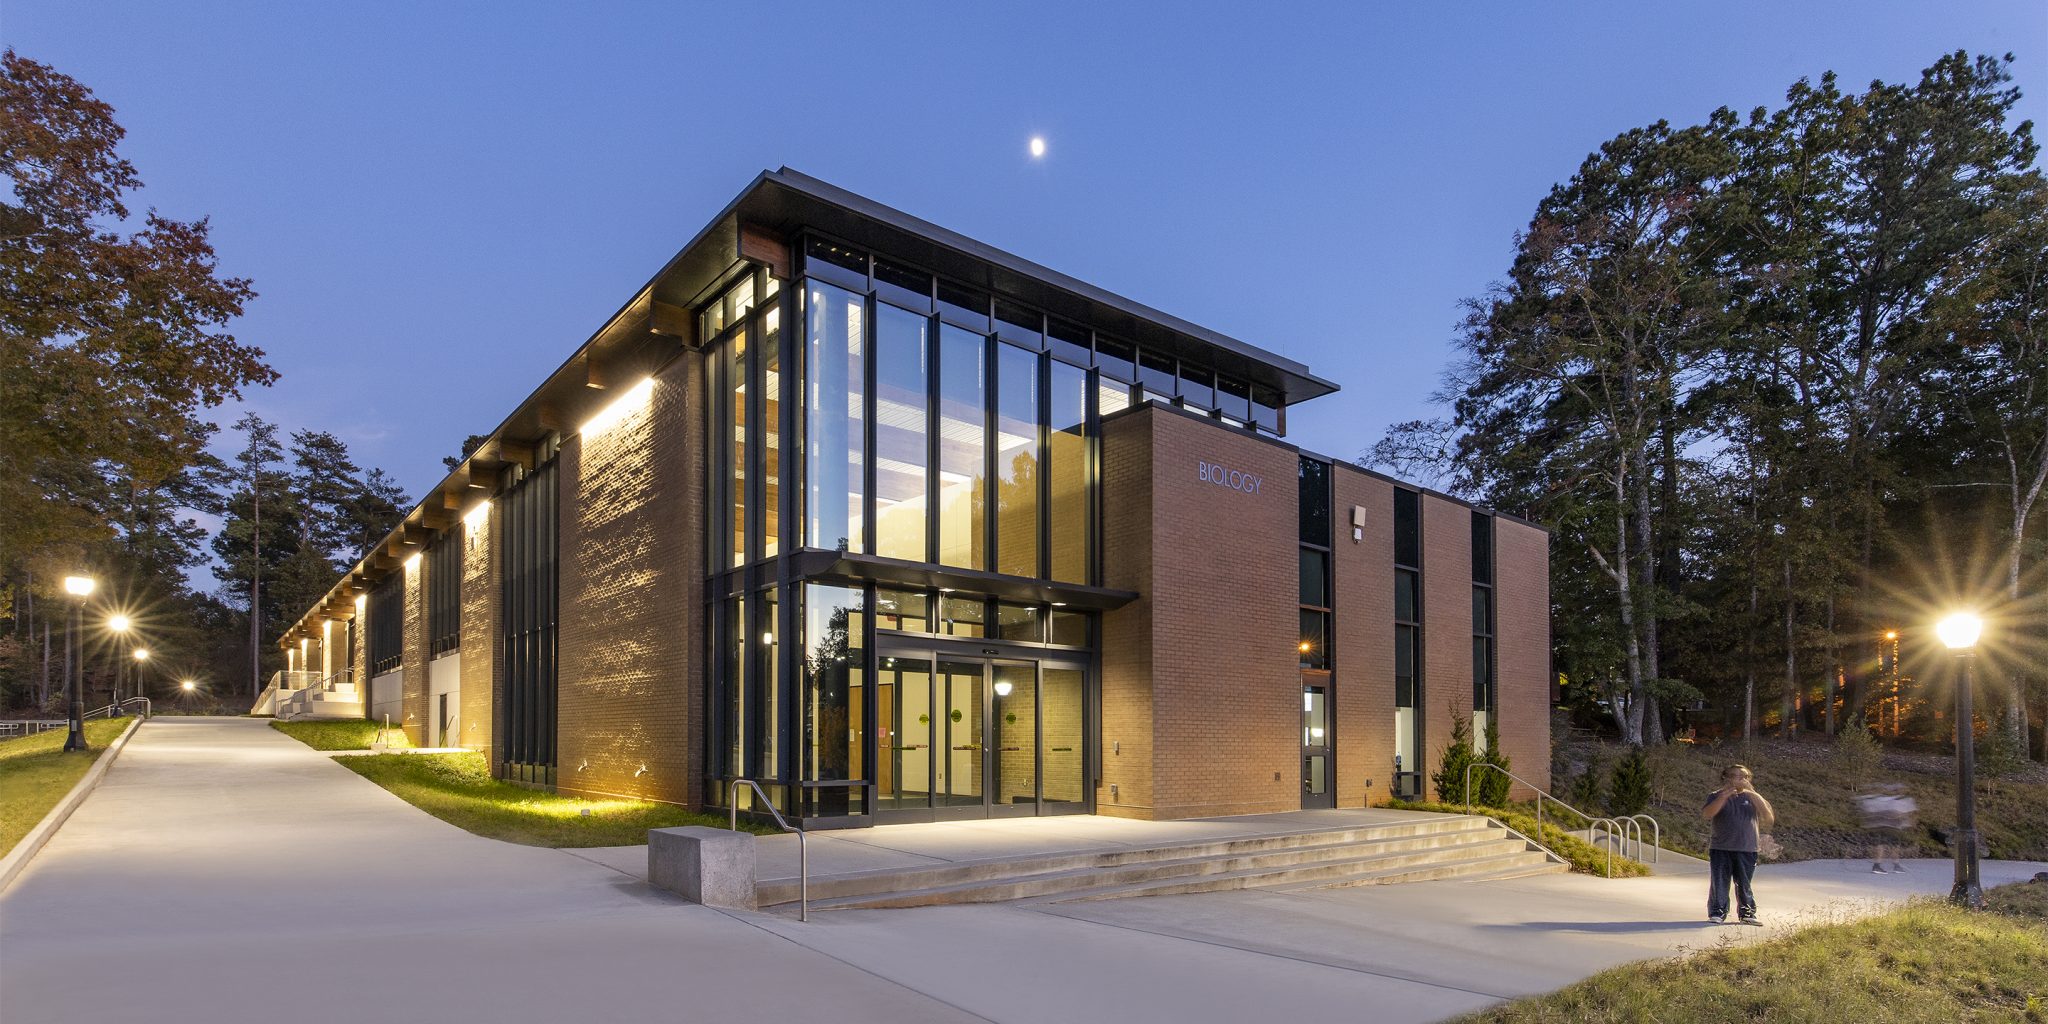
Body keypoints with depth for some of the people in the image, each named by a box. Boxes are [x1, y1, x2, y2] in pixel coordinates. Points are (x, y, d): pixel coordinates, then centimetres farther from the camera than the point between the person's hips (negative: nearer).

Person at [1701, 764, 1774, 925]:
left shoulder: (1753, 798, 9)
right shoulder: (1718, 797, 3)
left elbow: (1769, 818, -6)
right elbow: (1706, 814, -14)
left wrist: (1753, 795, -16)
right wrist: (1724, 796, -21)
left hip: (1746, 851, 1)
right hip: (1720, 850, -1)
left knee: (1744, 885, 8)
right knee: (1719, 883, -1)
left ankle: (1748, 914, 19)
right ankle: (1717, 914, 4)